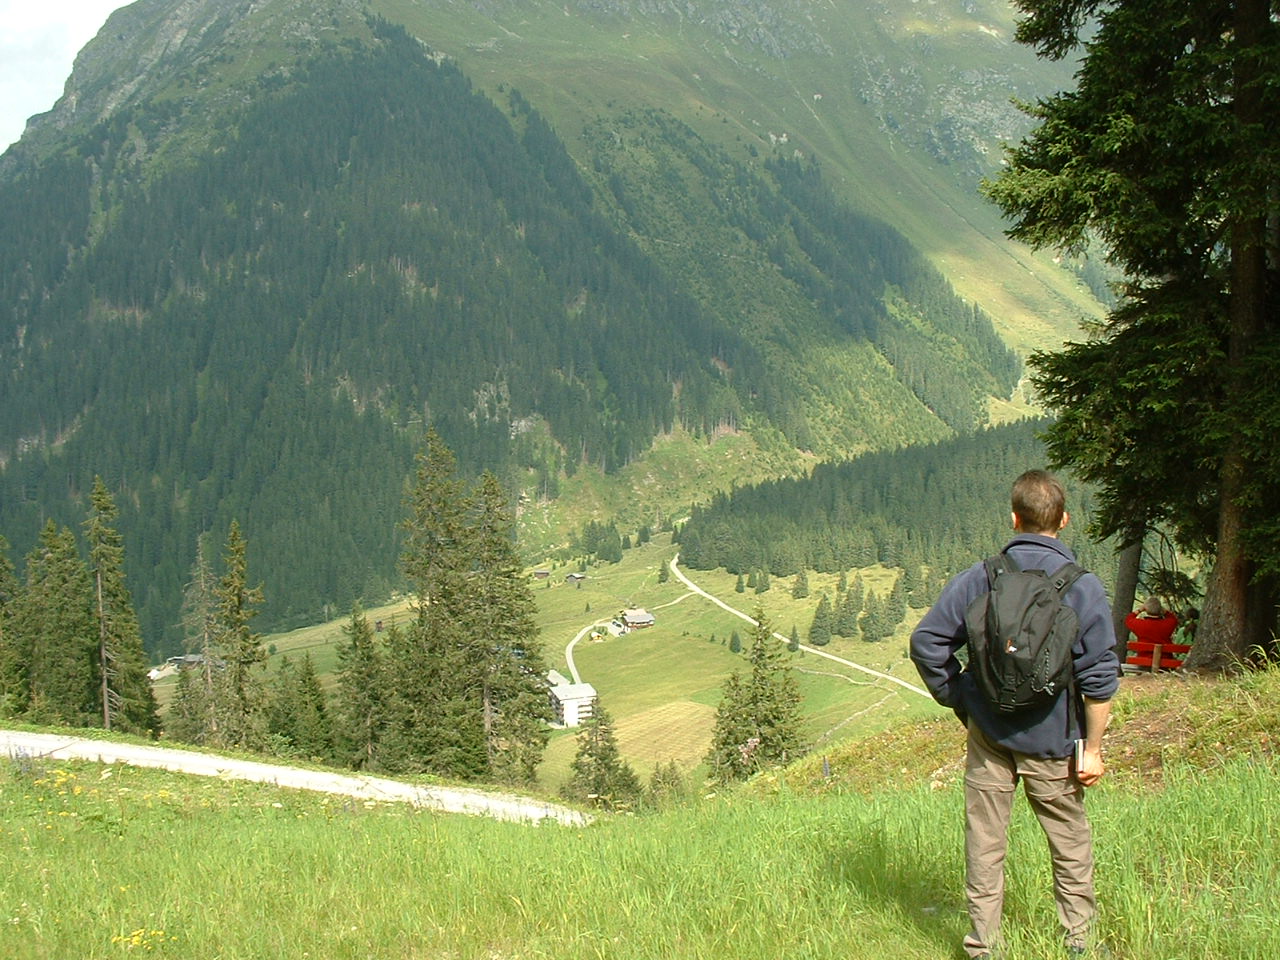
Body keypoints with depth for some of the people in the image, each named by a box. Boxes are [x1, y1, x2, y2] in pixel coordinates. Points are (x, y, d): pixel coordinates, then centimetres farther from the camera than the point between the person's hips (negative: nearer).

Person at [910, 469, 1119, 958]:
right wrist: (1091, 748, -4)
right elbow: (1100, 676, -11)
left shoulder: (978, 578, -5)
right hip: (1051, 740, -1)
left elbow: (925, 641, -6)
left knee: (984, 843, 9)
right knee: (1071, 844, 15)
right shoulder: (1083, 587, -9)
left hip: (988, 734, 1)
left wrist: (959, 701, 6)